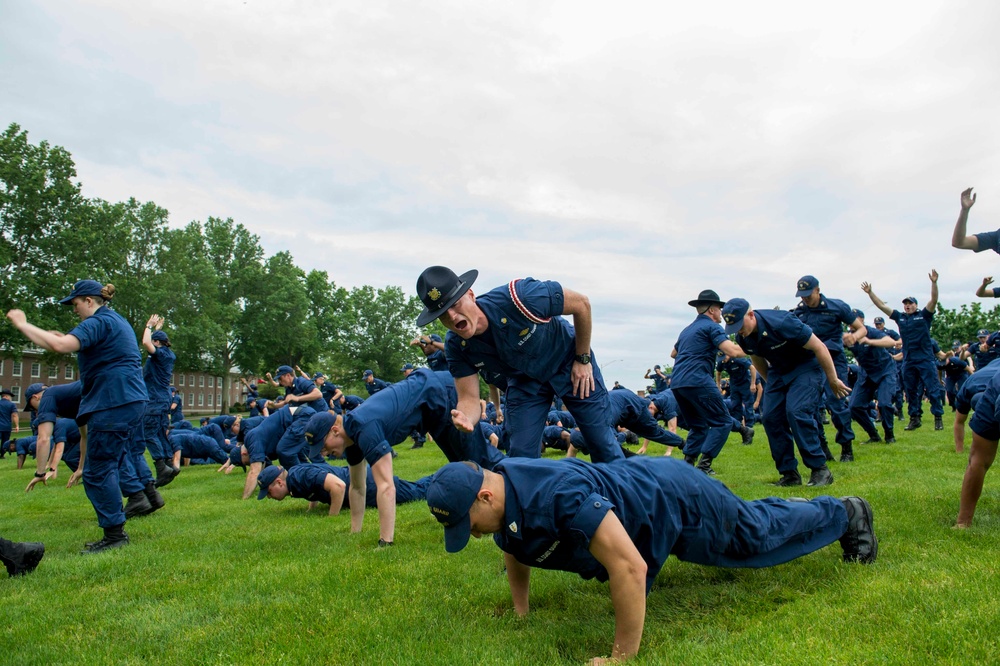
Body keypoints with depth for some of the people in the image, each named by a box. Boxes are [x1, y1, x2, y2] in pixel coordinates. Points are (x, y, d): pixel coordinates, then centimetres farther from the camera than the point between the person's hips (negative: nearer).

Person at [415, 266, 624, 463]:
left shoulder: (517, 297, -37)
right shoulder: (457, 347, -21)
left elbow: (582, 303, -24)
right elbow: (469, 398, -17)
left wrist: (583, 360, -16)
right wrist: (464, 418, -43)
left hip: (569, 364, -3)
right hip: (524, 379, 3)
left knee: (602, 443, 2)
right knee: (522, 454, -3)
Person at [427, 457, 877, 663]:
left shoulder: (556, 495, -45)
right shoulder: (501, 497, -17)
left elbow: (629, 567, -47)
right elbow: (515, 551, 6)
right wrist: (520, 614, 2)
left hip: (677, 500, -7)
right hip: (639, 480, 7)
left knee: (761, 536, 19)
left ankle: (846, 515, 45)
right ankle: (801, 509, 63)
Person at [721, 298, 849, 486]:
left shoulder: (781, 323, -31)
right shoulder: (743, 338, -11)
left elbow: (819, 347, -22)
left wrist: (833, 381, -14)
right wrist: (770, 384, 20)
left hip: (806, 366, -7)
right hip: (778, 371, 7)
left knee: (796, 411, -24)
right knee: (770, 417, -5)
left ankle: (820, 469, -12)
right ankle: (789, 473, 4)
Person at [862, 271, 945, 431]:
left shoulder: (924, 315, 3)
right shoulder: (899, 317, 11)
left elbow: (934, 300, -11)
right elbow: (881, 306, 11)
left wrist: (934, 283, -23)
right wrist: (870, 292, 5)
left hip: (926, 359, -4)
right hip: (908, 361, 4)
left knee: (933, 389, -3)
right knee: (911, 391, 9)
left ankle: (938, 418, 3)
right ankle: (914, 418, 17)